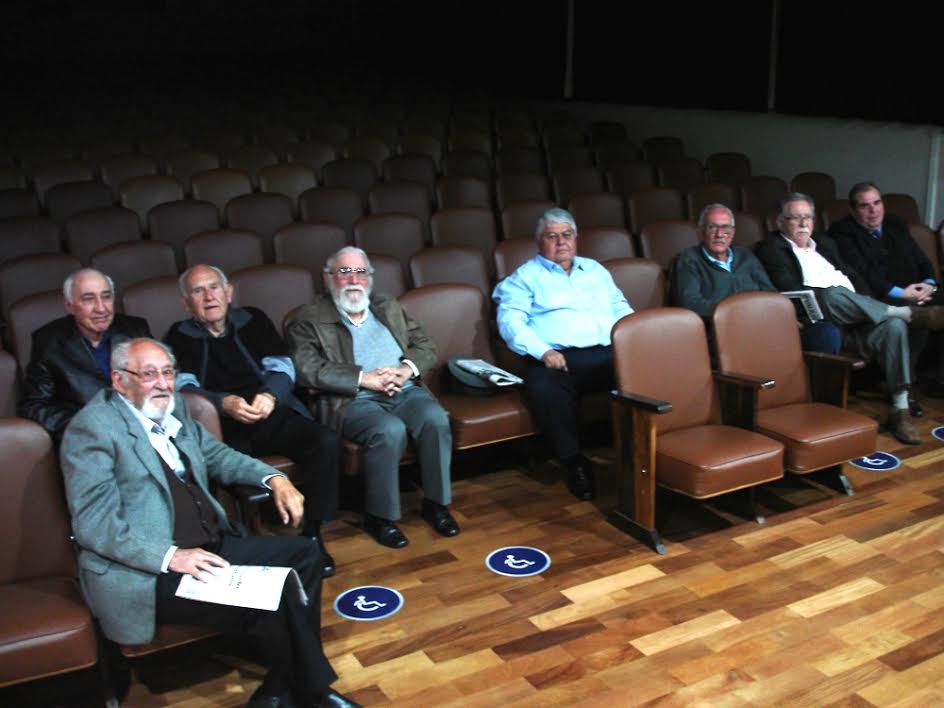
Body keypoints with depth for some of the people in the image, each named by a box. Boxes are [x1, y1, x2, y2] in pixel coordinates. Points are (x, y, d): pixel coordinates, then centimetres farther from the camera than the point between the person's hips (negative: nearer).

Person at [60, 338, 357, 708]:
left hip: (210, 549, 9)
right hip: (145, 574, -9)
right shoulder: (92, 427, -10)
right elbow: (92, 524, -17)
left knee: (304, 553, 0)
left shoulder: (172, 407, 13)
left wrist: (274, 479, 7)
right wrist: (171, 557, -25)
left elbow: (217, 455, 26)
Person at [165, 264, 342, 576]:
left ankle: (312, 533, -14)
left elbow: (282, 367, 8)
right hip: (222, 428, -2)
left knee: (327, 442, -26)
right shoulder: (179, 338, 14)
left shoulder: (253, 320, 18)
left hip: (273, 414, 2)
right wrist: (225, 403, -22)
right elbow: (184, 387, -1)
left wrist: (270, 395, -16)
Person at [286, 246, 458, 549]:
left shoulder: (389, 308, 24)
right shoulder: (309, 320, 7)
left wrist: (407, 369, -5)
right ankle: (380, 516, -16)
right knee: (390, 430, -33)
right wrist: (366, 378, -15)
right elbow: (308, 370, -8)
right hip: (353, 400, -4)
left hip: (406, 390, 4)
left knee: (436, 418, -26)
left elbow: (426, 347, 18)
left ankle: (435, 503, -10)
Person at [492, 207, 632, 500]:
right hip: (558, 358, -3)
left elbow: (621, 309, 28)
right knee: (543, 388, -38)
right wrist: (543, 352, -16)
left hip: (609, 353, 3)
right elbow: (510, 320, 0)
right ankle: (574, 462, -18)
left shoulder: (595, 269, 31)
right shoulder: (526, 276, 15)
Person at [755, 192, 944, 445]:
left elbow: (854, 277, 24)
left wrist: (865, 306, 5)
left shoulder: (825, 244, 31)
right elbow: (791, 290, -7)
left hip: (854, 321, 6)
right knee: (833, 293, -37)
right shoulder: (771, 248, 8)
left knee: (893, 325, -25)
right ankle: (910, 313, -24)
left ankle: (900, 410, -23)